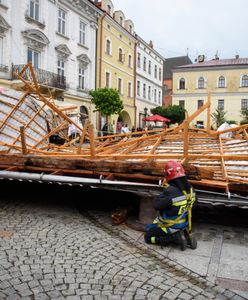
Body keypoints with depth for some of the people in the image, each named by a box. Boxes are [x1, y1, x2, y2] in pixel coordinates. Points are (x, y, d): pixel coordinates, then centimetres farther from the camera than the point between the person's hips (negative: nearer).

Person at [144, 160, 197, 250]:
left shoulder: (170, 191, -32)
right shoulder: (190, 189, -9)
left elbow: (156, 205, -21)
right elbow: (193, 203, 7)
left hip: (170, 226, -6)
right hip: (184, 224, 7)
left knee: (148, 237, 9)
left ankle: (175, 236, -6)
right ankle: (184, 233, 8)